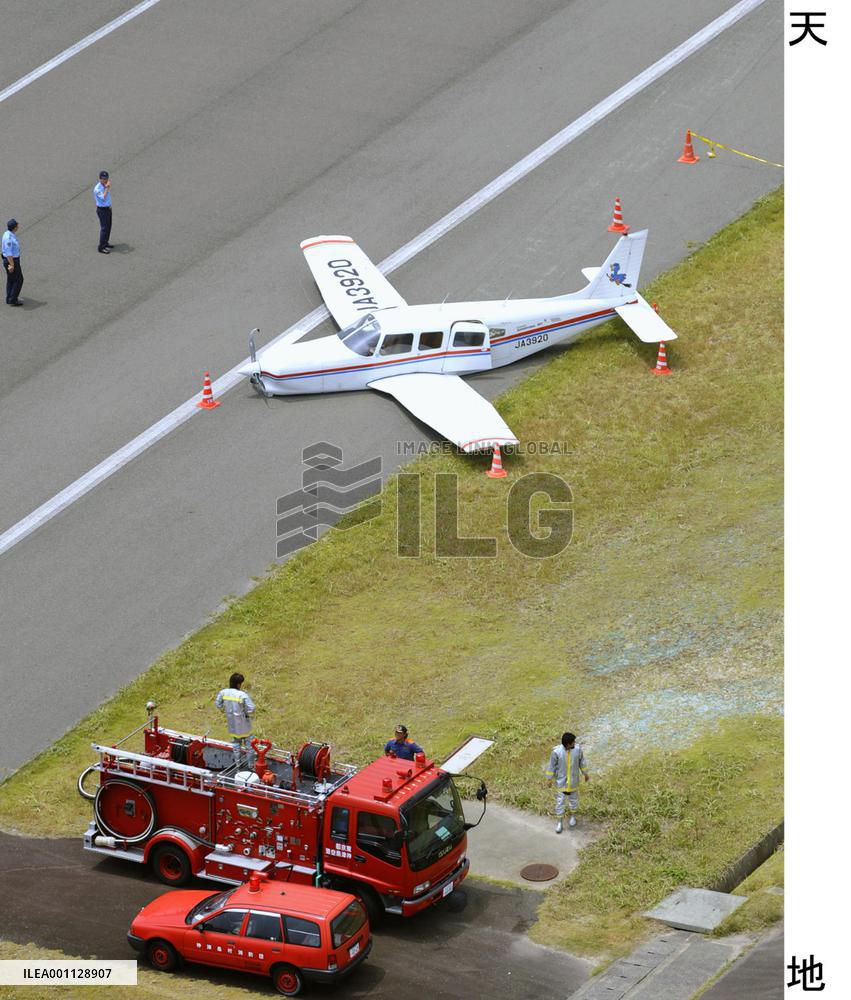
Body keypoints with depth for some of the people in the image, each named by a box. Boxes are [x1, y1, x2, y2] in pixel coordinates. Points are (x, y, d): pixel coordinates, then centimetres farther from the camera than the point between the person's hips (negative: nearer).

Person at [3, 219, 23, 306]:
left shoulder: (8, 234, 4)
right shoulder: (9, 238, -28)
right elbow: (8, 252, -27)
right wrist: (12, 265, -25)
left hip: (9, 260, 10)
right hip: (12, 261, -10)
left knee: (11, 280, 16)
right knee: (19, 280, 1)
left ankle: (9, 299, 23)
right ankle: (13, 300, 5)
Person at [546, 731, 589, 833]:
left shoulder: (578, 749, -20)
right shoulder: (556, 752, -27)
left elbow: (582, 762, -1)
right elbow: (552, 765, -12)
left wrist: (585, 773, 11)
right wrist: (549, 779, -3)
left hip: (573, 781, 2)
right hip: (561, 780, -2)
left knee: (574, 799, 20)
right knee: (560, 801, 7)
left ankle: (573, 816, 46)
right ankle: (559, 822, 24)